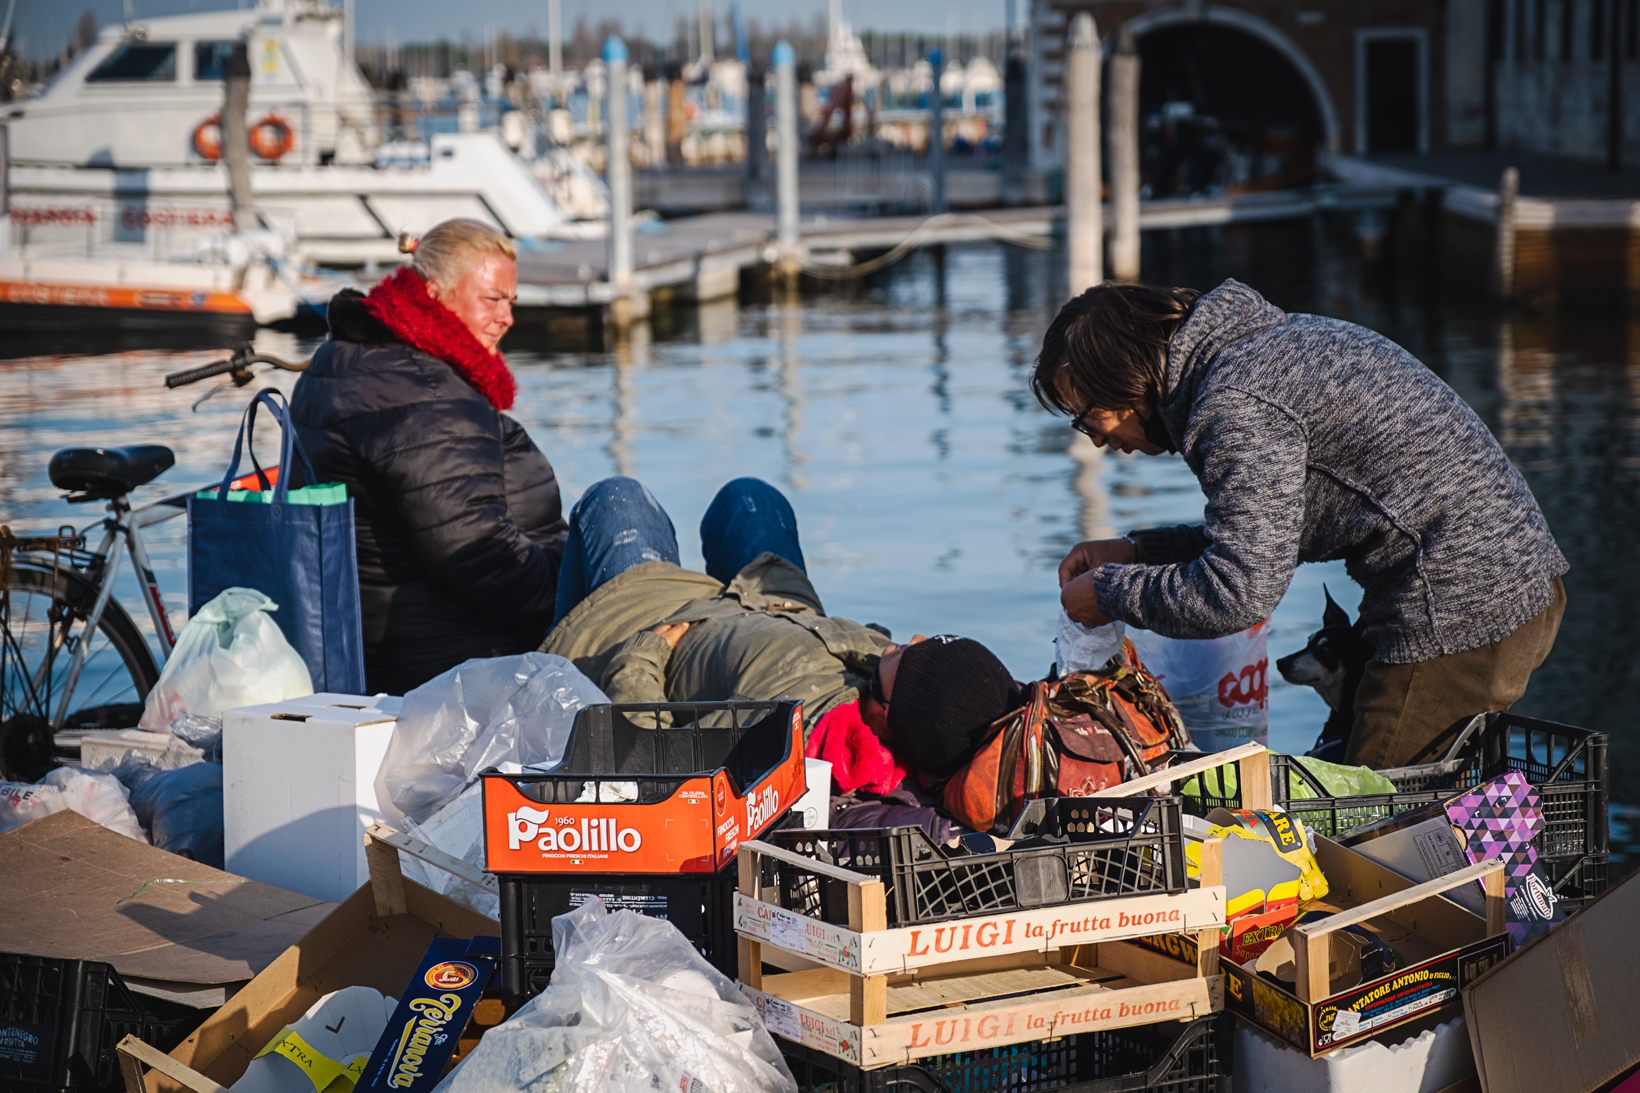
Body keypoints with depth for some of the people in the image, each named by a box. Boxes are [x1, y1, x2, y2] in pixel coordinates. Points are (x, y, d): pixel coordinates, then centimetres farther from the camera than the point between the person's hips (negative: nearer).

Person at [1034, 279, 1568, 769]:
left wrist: (1111, 592, -7)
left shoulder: (1238, 405, -18)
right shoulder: (1265, 341, 14)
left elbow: (1240, 592, -22)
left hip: (1464, 616, -10)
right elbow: (1263, 537, 24)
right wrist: (1137, 551, 16)